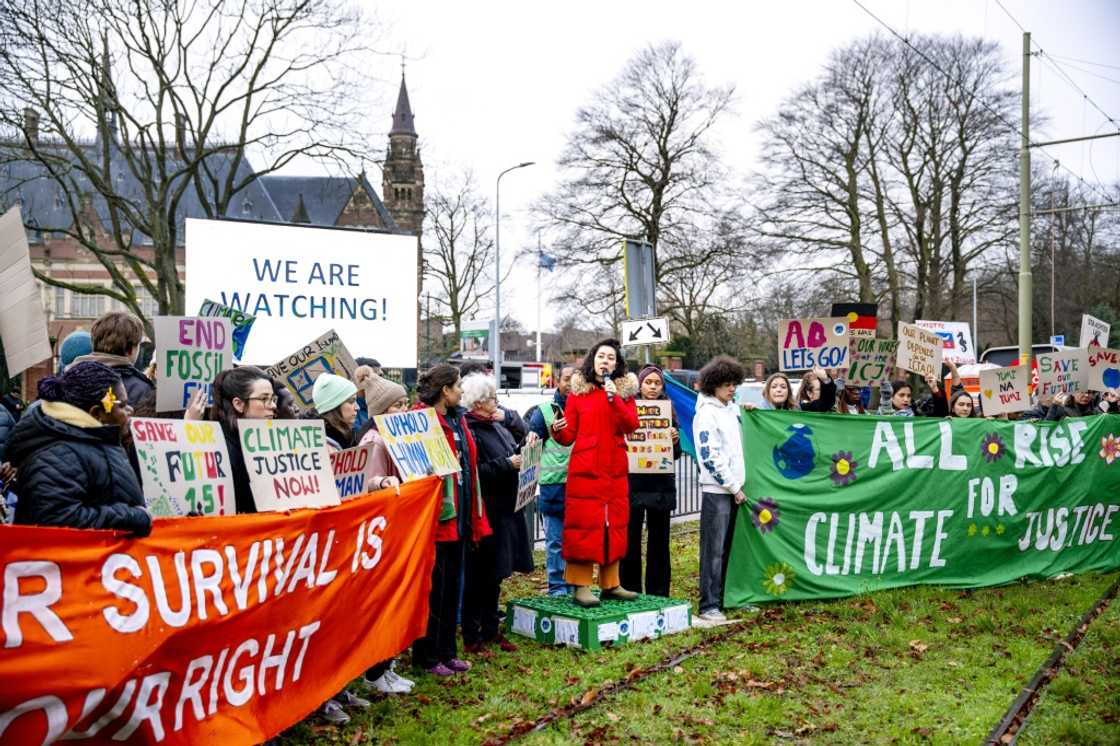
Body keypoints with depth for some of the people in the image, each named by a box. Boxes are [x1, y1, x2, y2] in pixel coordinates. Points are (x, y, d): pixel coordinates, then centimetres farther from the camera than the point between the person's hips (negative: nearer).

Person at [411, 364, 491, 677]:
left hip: (459, 516, 9)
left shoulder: (457, 419, 14)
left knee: (452, 585, 15)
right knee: (435, 587, 1)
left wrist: (474, 517, 17)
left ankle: (447, 651, 26)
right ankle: (427, 655, 13)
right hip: (436, 516, -9)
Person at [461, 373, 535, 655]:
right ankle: (472, 637, 10)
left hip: (504, 509, 9)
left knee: (495, 574, 17)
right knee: (479, 576, 0)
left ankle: (490, 630, 28)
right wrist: (507, 464, -21)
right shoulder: (469, 430, -16)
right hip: (485, 512, -9)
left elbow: (512, 454, 20)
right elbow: (475, 472, -24)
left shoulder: (497, 425, 13)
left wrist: (525, 446, 2)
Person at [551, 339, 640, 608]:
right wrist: (558, 432, -21)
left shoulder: (625, 391, 9)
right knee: (584, 526, -4)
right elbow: (568, 436, 0)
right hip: (584, 471, -3)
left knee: (614, 525, 8)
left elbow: (632, 425, -7)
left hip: (615, 471, 3)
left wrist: (615, 399, -18)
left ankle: (611, 584, 19)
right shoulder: (578, 392, 3)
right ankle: (581, 587, 1)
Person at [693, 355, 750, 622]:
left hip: (734, 488, 7)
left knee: (730, 548, 12)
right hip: (716, 490, -7)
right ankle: (709, 605, -1)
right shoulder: (706, 414, -10)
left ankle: (729, 597, 20)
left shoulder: (732, 408, 13)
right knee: (714, 550, -5)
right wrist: (734, 487, -11)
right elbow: (710, 456, -15)